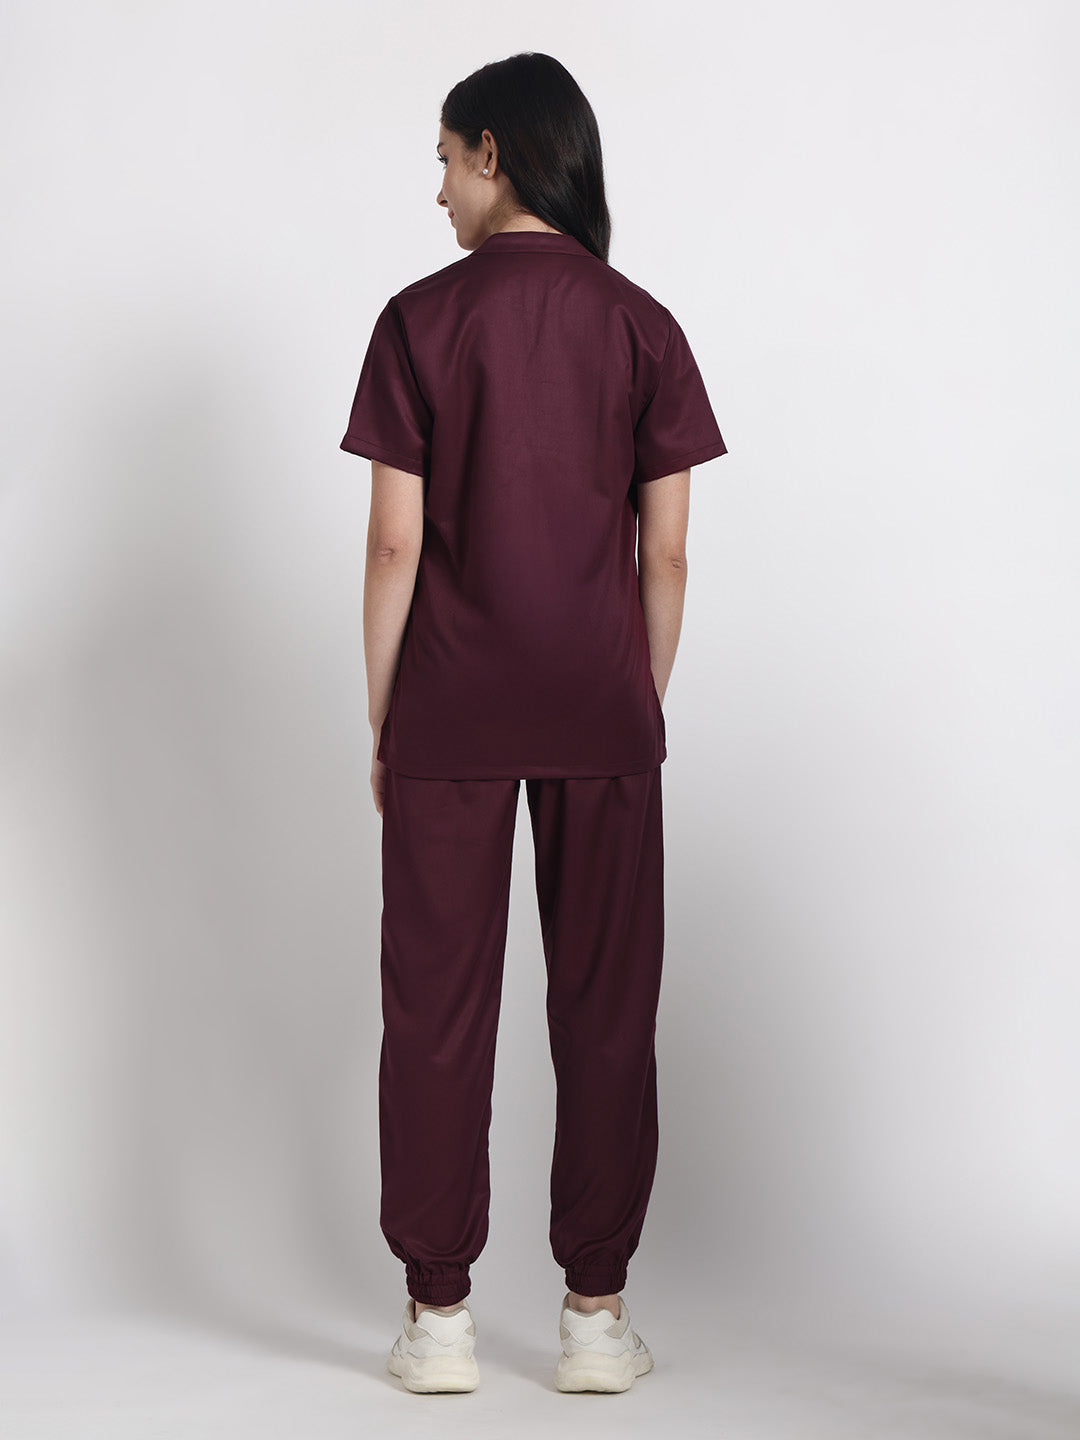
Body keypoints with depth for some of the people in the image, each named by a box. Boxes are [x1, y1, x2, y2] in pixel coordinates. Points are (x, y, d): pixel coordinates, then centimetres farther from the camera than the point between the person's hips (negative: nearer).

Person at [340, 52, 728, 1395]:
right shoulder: (642, 326, 1)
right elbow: (665, 552, 0)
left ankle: (438, 1314, 12)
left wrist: (379, 721, 2)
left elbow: (395, 544, -7)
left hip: (450, 722, -1)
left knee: (437, 1012, 7)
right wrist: (646, 707, 11)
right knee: (606, 1011, 8)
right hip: (602, 723, 2)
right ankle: (595, 1312, 13)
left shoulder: (422, 320, -5)